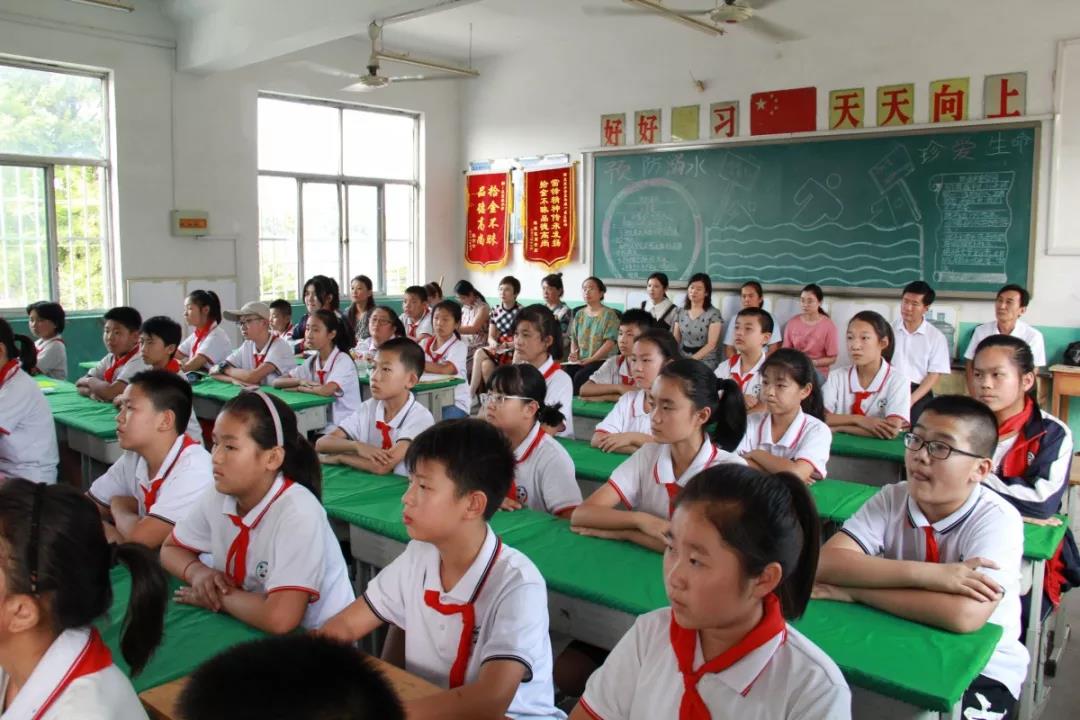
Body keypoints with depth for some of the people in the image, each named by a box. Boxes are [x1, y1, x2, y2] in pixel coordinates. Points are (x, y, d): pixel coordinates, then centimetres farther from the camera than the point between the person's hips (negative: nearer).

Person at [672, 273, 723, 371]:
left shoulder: (713, 314, -4)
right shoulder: (680, 312, 9)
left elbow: (711, 344, -10)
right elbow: (675, 340, 10)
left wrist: (692, 359, -18)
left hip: (705, 362, -4)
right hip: (683, 359, 4)